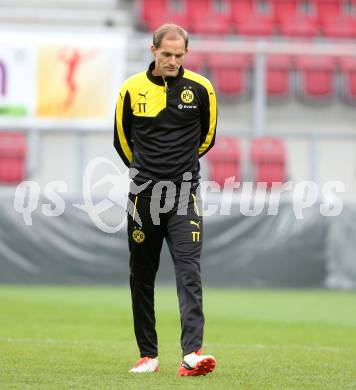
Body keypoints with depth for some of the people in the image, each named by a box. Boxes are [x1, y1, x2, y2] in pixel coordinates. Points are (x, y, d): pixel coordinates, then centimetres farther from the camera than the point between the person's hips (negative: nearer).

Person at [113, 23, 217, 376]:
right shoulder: (132, 89, 0)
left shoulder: (200, 89, -1)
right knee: (141, 277, 7)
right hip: (143, 196, 2)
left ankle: (191, 354, -22)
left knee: (189, 273, -13)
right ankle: (148, 355, 19)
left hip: (184, 195, -2)